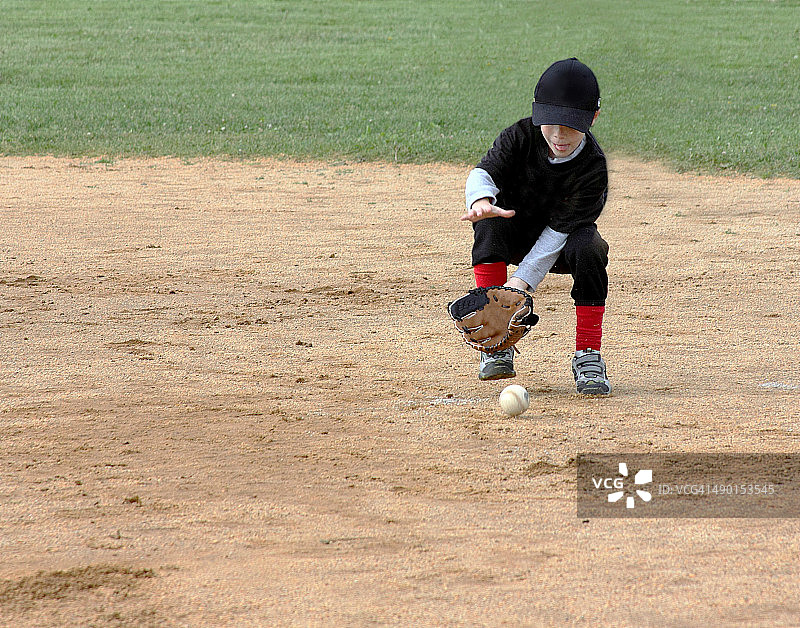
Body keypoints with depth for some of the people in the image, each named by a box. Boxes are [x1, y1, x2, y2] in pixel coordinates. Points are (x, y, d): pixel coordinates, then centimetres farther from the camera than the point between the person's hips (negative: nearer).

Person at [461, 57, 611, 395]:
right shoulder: (521, 136, -19)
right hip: (513, 235, 1)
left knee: (588, 250, -34)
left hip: (560, 244, -1)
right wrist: (481, 199, -54)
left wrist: (521, 281, -36)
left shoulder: (592, 167, -25)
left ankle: (588, 356, -19)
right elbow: (483, 173, -27)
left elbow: (559, 231, -27)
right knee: (491, 223, -32)